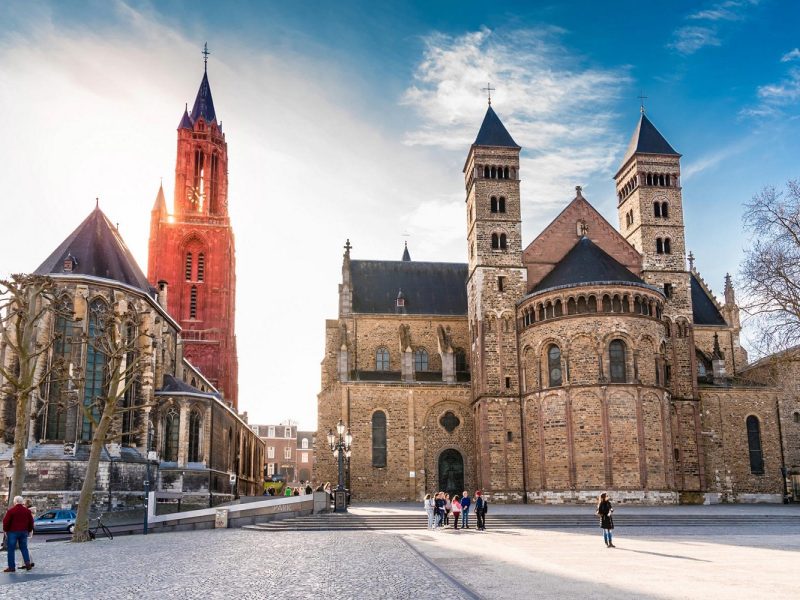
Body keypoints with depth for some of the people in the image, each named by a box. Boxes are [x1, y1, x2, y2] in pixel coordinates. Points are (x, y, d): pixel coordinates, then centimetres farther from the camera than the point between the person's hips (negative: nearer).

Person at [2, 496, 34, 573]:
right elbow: (31, 522, 11)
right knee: (24, 548, 13)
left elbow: (6, 521, -10)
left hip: (13, 532, -4)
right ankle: (28, 564, 3)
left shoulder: (11, 510, -9)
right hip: (24, 532, 4)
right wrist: (29, 530, 21)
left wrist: (6, 530, 4)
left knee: (11, 549, 2)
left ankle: (11, 567, 1)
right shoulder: (27, 511, 6)